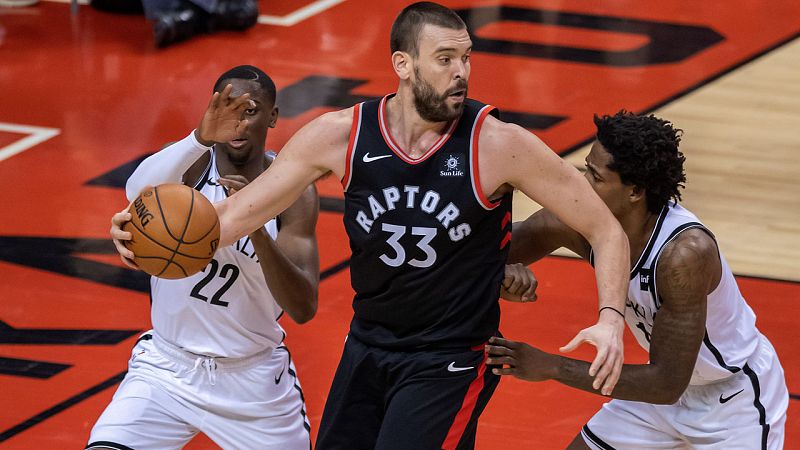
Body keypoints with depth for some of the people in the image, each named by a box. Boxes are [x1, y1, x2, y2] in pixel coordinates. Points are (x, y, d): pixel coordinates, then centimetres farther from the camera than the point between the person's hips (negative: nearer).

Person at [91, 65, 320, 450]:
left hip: (255, 374, 1)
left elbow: (303, 309, -19)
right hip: (169, 365, -1)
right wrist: (201, 138, -54)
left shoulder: (293, 191, -9)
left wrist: (257, 232, -34)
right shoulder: (189, 163, -11)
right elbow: (138, 191, -37)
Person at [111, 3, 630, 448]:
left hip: (450, 363, -4)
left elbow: (607, 230, -11)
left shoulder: (498, 144, -17)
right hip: (367, 346, 4)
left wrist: (610, 317, -28)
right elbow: (239, 213, -5)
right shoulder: (340, 135, -9)